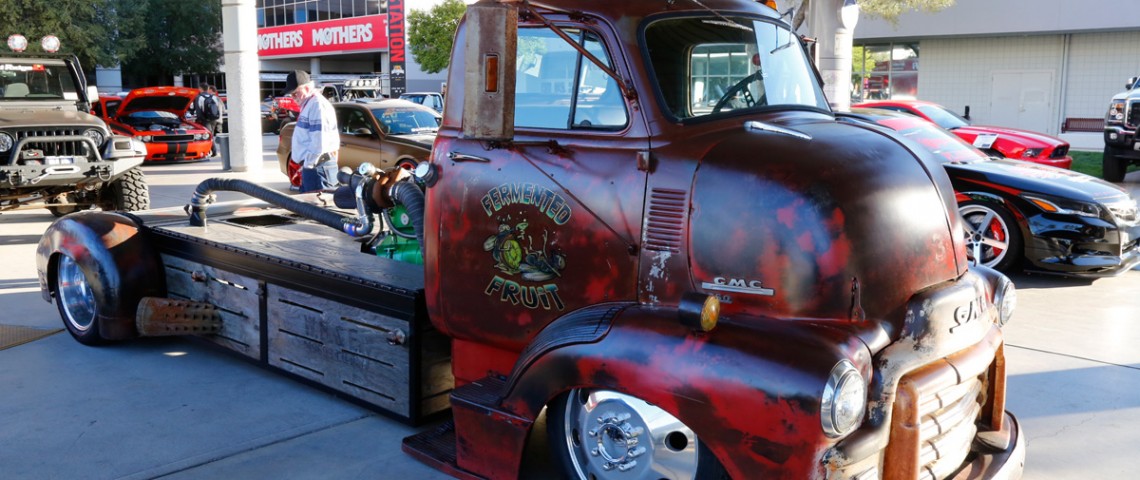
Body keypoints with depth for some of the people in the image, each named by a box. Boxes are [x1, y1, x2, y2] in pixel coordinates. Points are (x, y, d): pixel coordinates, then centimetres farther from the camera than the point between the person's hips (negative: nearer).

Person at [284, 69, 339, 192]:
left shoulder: (317, 105, -15)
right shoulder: (308, 104, 19)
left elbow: (320, 141, -22)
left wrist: (309, 163, -17)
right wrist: (307, 164, 18)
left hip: (318, 166, -11)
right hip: (310, 165, 11)